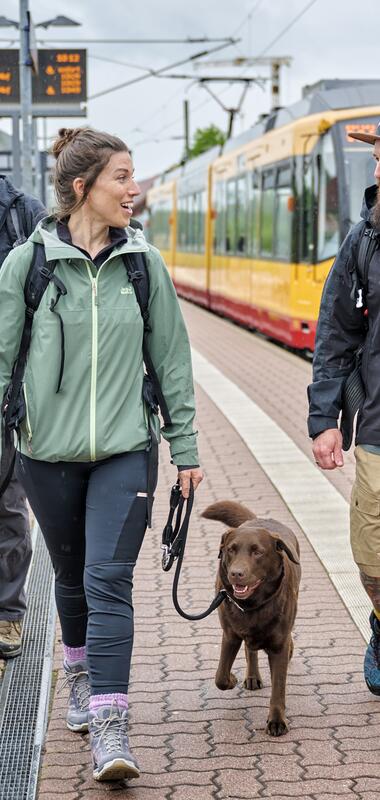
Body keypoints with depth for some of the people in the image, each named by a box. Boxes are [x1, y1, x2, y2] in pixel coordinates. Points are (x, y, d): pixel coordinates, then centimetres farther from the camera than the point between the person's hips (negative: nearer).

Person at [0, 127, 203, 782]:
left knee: (109, 579, -10)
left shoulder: (144, 263, 2)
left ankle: (109, 725, -11)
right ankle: (80, 671, 42)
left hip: (124, 451, 0)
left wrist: (184, 446, 9)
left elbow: (171, 359, 8)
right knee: (72, 574, 15)